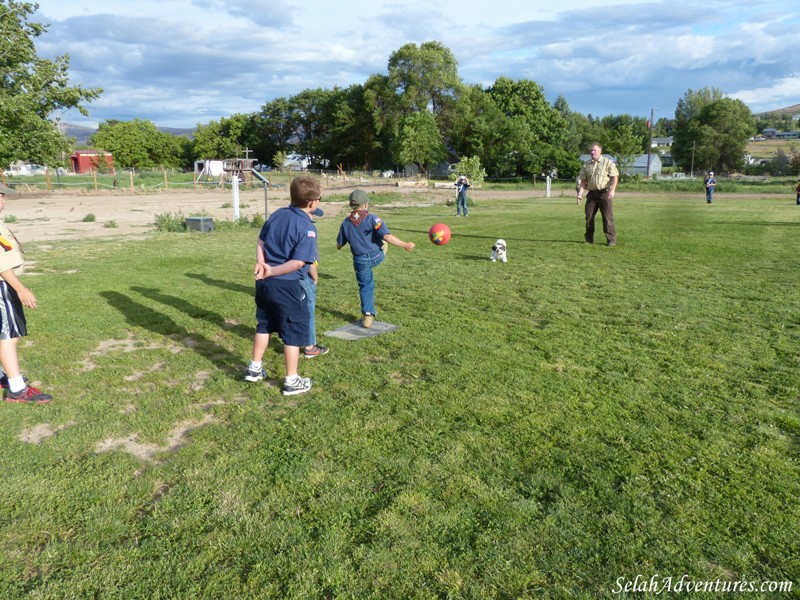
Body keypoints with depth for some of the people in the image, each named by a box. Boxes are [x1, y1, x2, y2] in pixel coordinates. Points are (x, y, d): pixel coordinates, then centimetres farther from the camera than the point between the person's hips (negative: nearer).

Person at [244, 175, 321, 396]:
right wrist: (271, 271, -14)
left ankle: (254, 368, 36)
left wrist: (261, 265, -3)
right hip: (288, 286, -7)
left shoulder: (277, 214, 5)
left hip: (265, 283, 7)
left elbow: (260, 241, 9)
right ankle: (292, 381, 15)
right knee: (294, 332, 6)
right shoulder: (307, 227, -16)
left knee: (264, 325, 23)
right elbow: (298, 262, -21)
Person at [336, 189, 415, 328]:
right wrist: (405, 245, -14)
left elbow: (339, 245, 4)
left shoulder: (346, 223, -6)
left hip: (360, 261, 2)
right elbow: (387, 236, -24)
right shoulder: (372, 218, -16)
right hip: (377, 257, -2)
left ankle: (367, 315, 15)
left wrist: (339, 245, 29)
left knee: (365, 287, 15)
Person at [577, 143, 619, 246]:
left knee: (608, 217, -6)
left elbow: (615, 177, -6)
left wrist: (612, 190, -20)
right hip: (591, 193, 4)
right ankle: (589, 239, 15)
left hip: (605, 193, -4)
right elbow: (583, 180, 12)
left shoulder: (608, 162, 1)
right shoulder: (586, 165, 12)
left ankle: (611, 240, -3)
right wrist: (580, 193, -2)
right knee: (589, 216, 4)